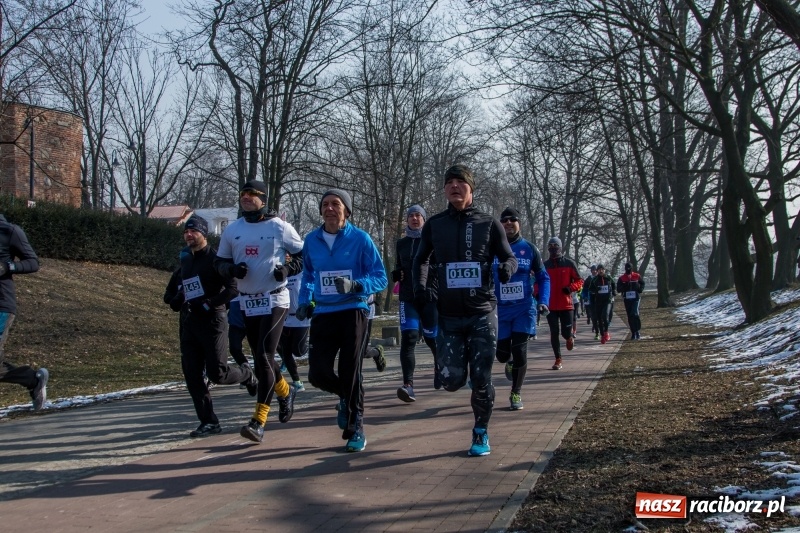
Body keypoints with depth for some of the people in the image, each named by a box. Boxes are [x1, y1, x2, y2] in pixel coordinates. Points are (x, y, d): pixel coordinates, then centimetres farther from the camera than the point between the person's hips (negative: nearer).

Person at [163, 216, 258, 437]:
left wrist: (208, 304, -22)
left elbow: (232, 288, -15)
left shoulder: (215, 258, -5)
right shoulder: (185, 261, 16)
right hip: (189, 323, 7)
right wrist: (174, 299, 2)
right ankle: (209, 422, 7)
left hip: (212, 321, -7)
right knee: (192, 375, 1)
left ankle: (248, 377, 22)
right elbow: (171, 292, 25)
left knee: (217, 373, -9)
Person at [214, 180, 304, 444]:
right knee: (261, 358, 13)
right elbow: (221, 262, 12)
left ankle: (259, 421, -13)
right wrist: (232, 269, -10)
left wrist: (289, 268, -15)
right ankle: (285, 392, 42)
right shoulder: (232, 230, 6)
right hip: (248, 302, 5)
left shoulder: (280, 227, -5)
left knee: (264, 357, -14)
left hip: (275, 300, -5)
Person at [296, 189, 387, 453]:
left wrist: (355, 285, -22)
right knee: (318, 374, -3)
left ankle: (355, 429, 12)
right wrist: (305, 301, 11)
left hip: (353, 311, -3)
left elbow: (380, 278, -5)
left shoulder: (360, 239, -4)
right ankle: (347, 397, 30)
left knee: (350, 372, -4)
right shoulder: (311, 240, 7)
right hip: (322, 313, 4)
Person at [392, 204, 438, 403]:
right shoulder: (401, 243, 13)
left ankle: (440, 368, 40)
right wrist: (396, 275, 1)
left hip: (431, 296, -2)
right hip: (407, 297, 2)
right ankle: (408, 385, -21)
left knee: (431, 338, 8)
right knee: (408, 337, -15)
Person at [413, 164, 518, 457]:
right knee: (452, 380, -3)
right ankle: (460, 365, 33)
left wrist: (506, 268, -18)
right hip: (448, 314, 2)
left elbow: (509, 257, 6)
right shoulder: (434, 224, 5)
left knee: (481, 379, -2)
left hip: (483, 313, -1)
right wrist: (420, 289, 1)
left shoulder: (489, 224, 1)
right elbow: (420, 260, 17)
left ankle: (481, 434, 18)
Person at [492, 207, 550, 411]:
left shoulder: (529, 249, 0)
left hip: (524, 308, -1)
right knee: (502, 353, 5)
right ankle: (510, 363, 44)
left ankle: (516, 394, 12)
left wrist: (543, 301, -6)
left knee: (520, 351, -7)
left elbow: (543, 277, 7)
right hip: (500, 310, 1)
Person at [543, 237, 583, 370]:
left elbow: (579, 281, 3)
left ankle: (570, 338, 35)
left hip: (566, 304, -2)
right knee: (554, 333, 1)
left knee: (566, 332, -2)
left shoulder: (569, 263, 1)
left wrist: (570, 288, -15)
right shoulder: (545, 265, 7)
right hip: (551, 305, 2)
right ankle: (558, 360, 10)